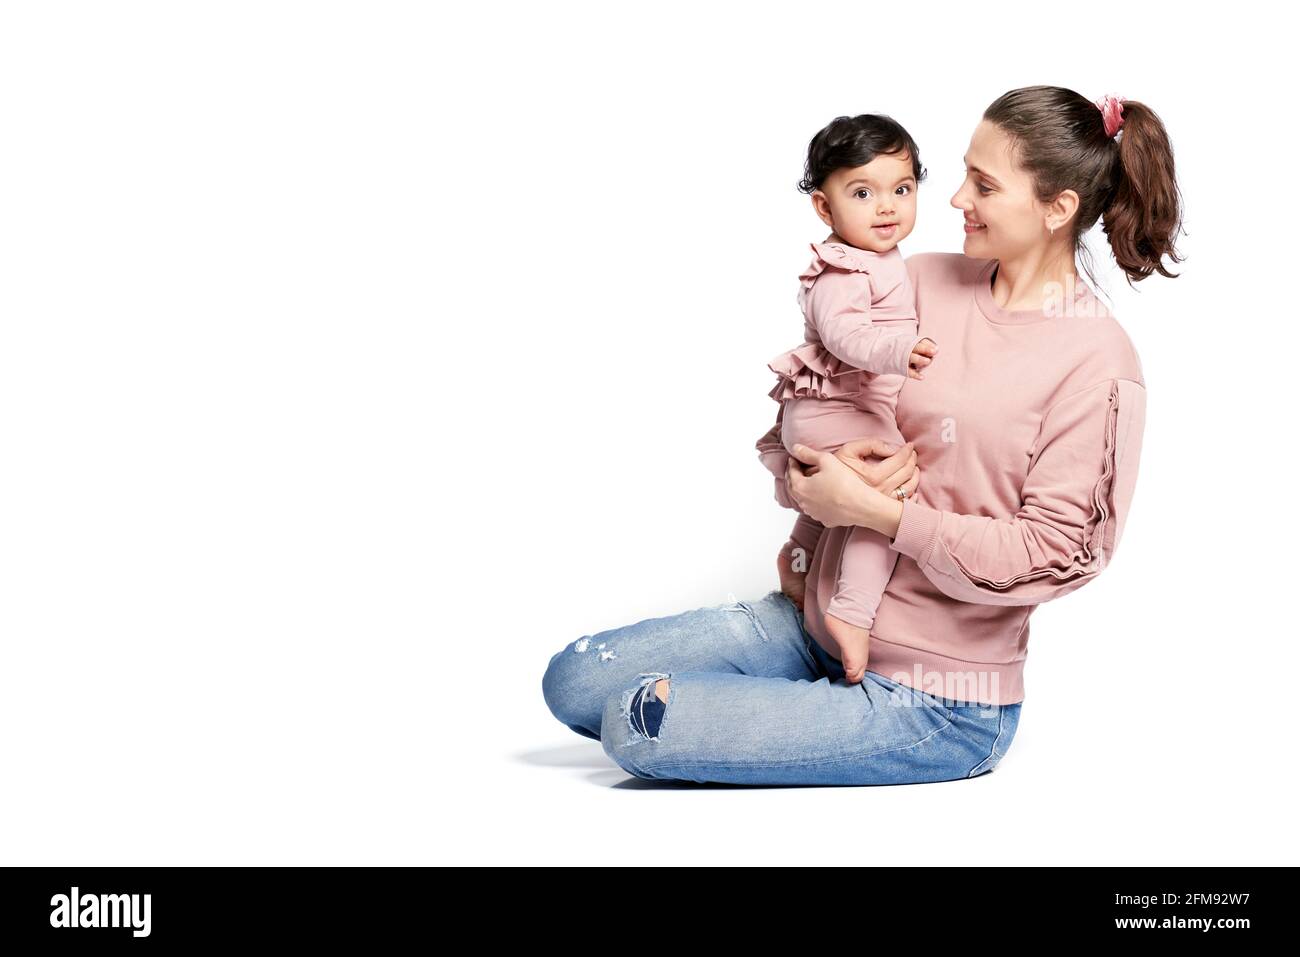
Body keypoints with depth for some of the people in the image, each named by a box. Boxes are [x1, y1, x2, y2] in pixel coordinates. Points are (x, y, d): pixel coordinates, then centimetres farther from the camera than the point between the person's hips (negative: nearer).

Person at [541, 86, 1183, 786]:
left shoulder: (1099, 366, -12)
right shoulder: (925, 281, 5)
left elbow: (1050, 552, -16)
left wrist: (874, 508, -18)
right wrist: (839, 468, -13)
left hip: (936, 698, -7)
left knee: (637, 726, -18)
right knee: (573, 681, -1)